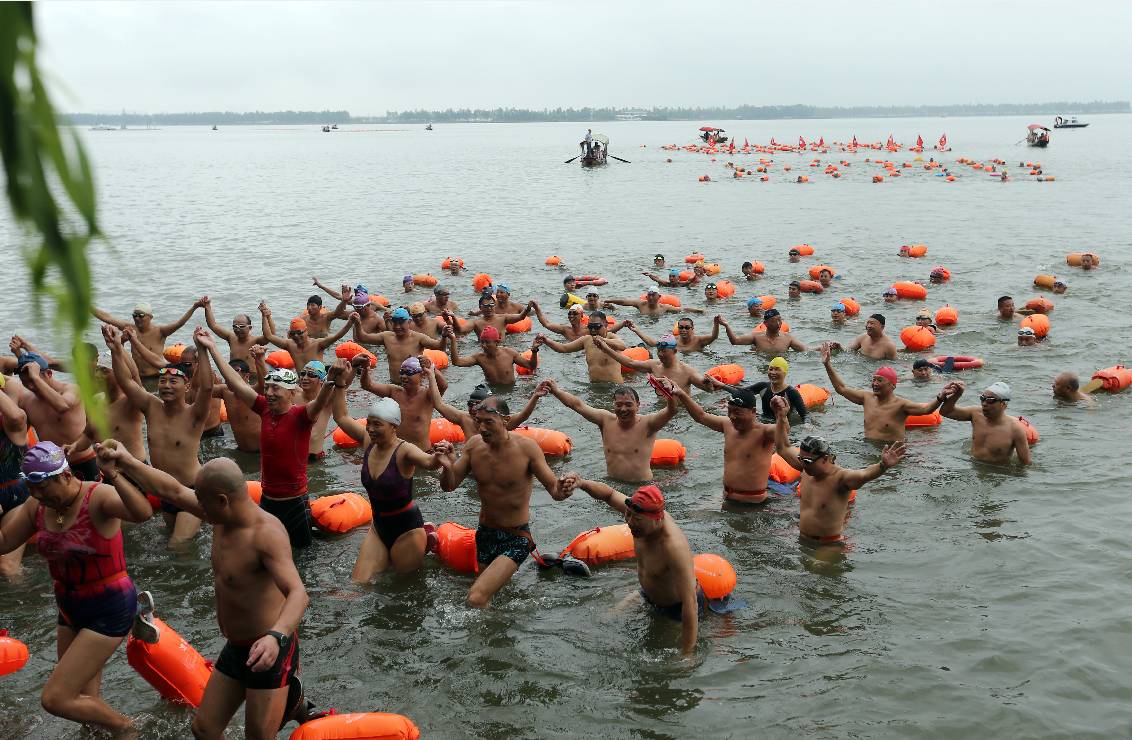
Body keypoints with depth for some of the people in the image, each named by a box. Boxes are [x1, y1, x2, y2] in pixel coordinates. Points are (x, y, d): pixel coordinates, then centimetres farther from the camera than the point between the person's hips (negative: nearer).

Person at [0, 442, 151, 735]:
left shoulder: (98, 497, -24)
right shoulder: (37, 505, -3)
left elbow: (143, 512, -44)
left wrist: (112, 475, -56)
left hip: (109, 611, -7)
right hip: (70, 609, 7)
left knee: (54, 699, -8)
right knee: (86, 703, 17)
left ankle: (124, 727, 17)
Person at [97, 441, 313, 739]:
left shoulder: (266, 533, -28)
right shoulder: (224, 516, -2)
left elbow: (298, 593, -40)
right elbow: (174, 492, 11)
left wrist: (276, 637, -57)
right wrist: (125, 460, 12)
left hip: (269, 651, -9)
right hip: (235, 648, 9)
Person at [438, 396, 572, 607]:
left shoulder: (526, 447, -17)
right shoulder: (474, 445, -5)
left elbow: (553, 489, -16)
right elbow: (449, 485, 2)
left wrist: (562, 491, -40)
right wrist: (447, 466, -21)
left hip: (516, 537, -6)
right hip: (485, 534, 6)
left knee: (476, 599, -20)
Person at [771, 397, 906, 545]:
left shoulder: (840, 477, -21)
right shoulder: (807, 469, -1)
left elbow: (864, 475, -43)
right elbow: (783, 448, 13)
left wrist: (883, 466, -63)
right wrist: (781, 417, 10)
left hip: (830, 545, -7)